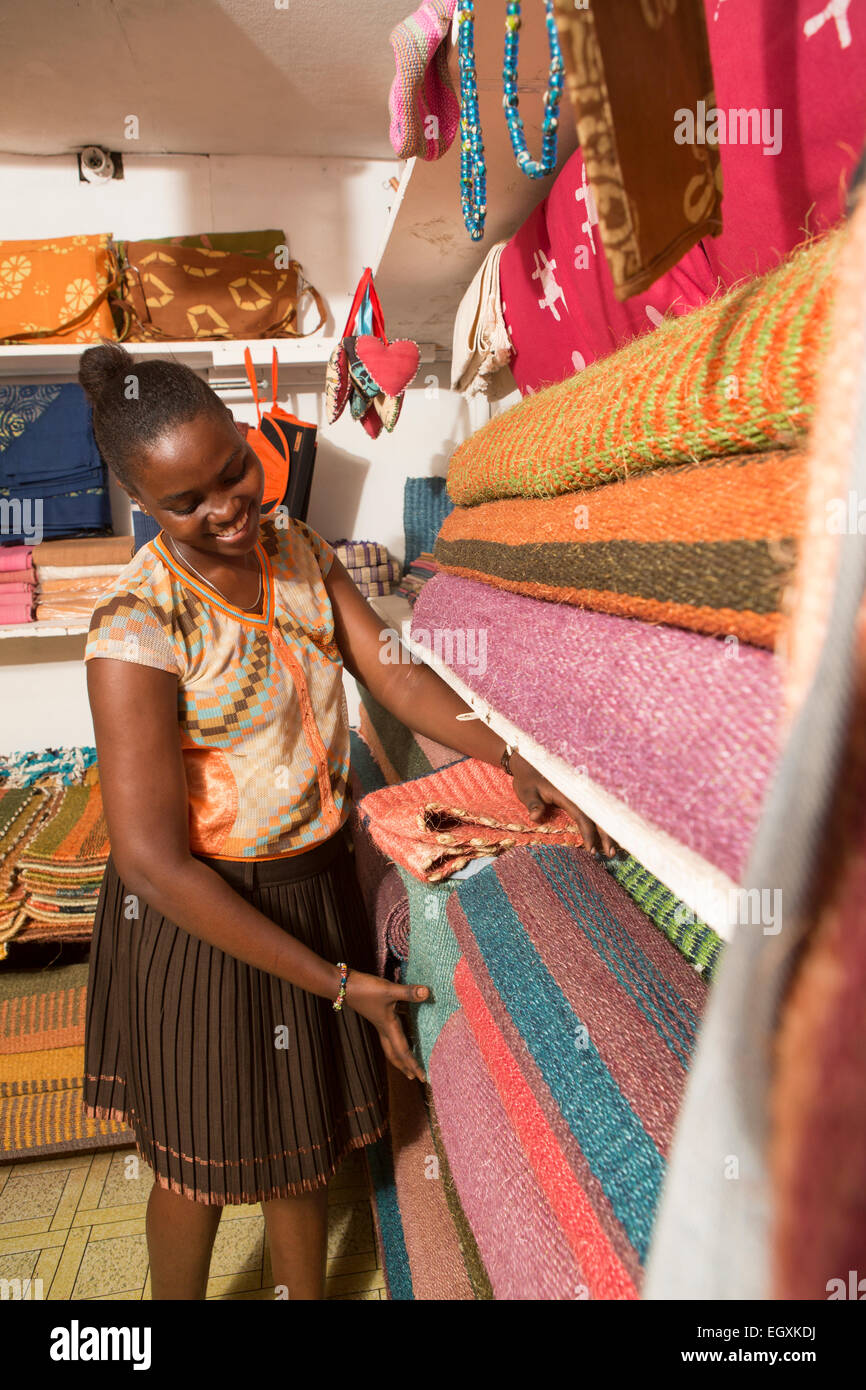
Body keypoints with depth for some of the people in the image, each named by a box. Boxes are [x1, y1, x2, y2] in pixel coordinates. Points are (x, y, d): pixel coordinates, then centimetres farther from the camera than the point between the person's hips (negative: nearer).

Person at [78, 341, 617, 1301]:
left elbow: (395, 676, 0)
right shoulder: (137, 626, -24)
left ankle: (306, 1294, 49)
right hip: (201, 920, -5)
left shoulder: (299, 552, -2)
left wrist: (514, 759, -15)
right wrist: (339, 984, -21)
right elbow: (153, 862, -25)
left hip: (314, 887, 6)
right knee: (201, 1167, 17)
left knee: (302, 1140, 23)